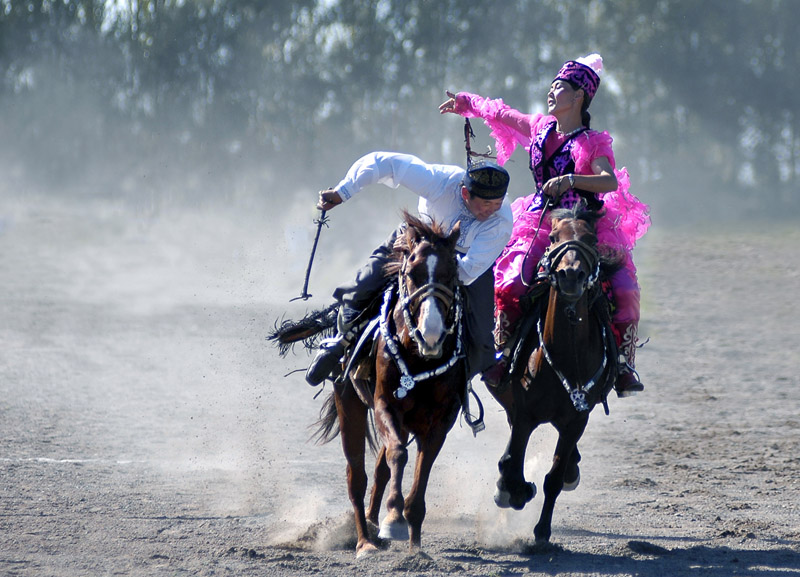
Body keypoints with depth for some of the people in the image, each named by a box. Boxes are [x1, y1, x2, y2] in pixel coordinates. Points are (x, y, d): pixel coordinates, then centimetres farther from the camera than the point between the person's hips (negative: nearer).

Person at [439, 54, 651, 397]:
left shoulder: (593, 143, -7)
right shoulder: (540, 128, 9)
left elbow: (611, 181, -25)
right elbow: (501, 114, 28)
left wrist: (570, 180, -40)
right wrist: (466, 103, 42)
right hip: (541, 224, 4)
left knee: (623, 291, -19)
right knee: (510, 285, -18)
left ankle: (624, 361, -5)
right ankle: (504, 352, -1)